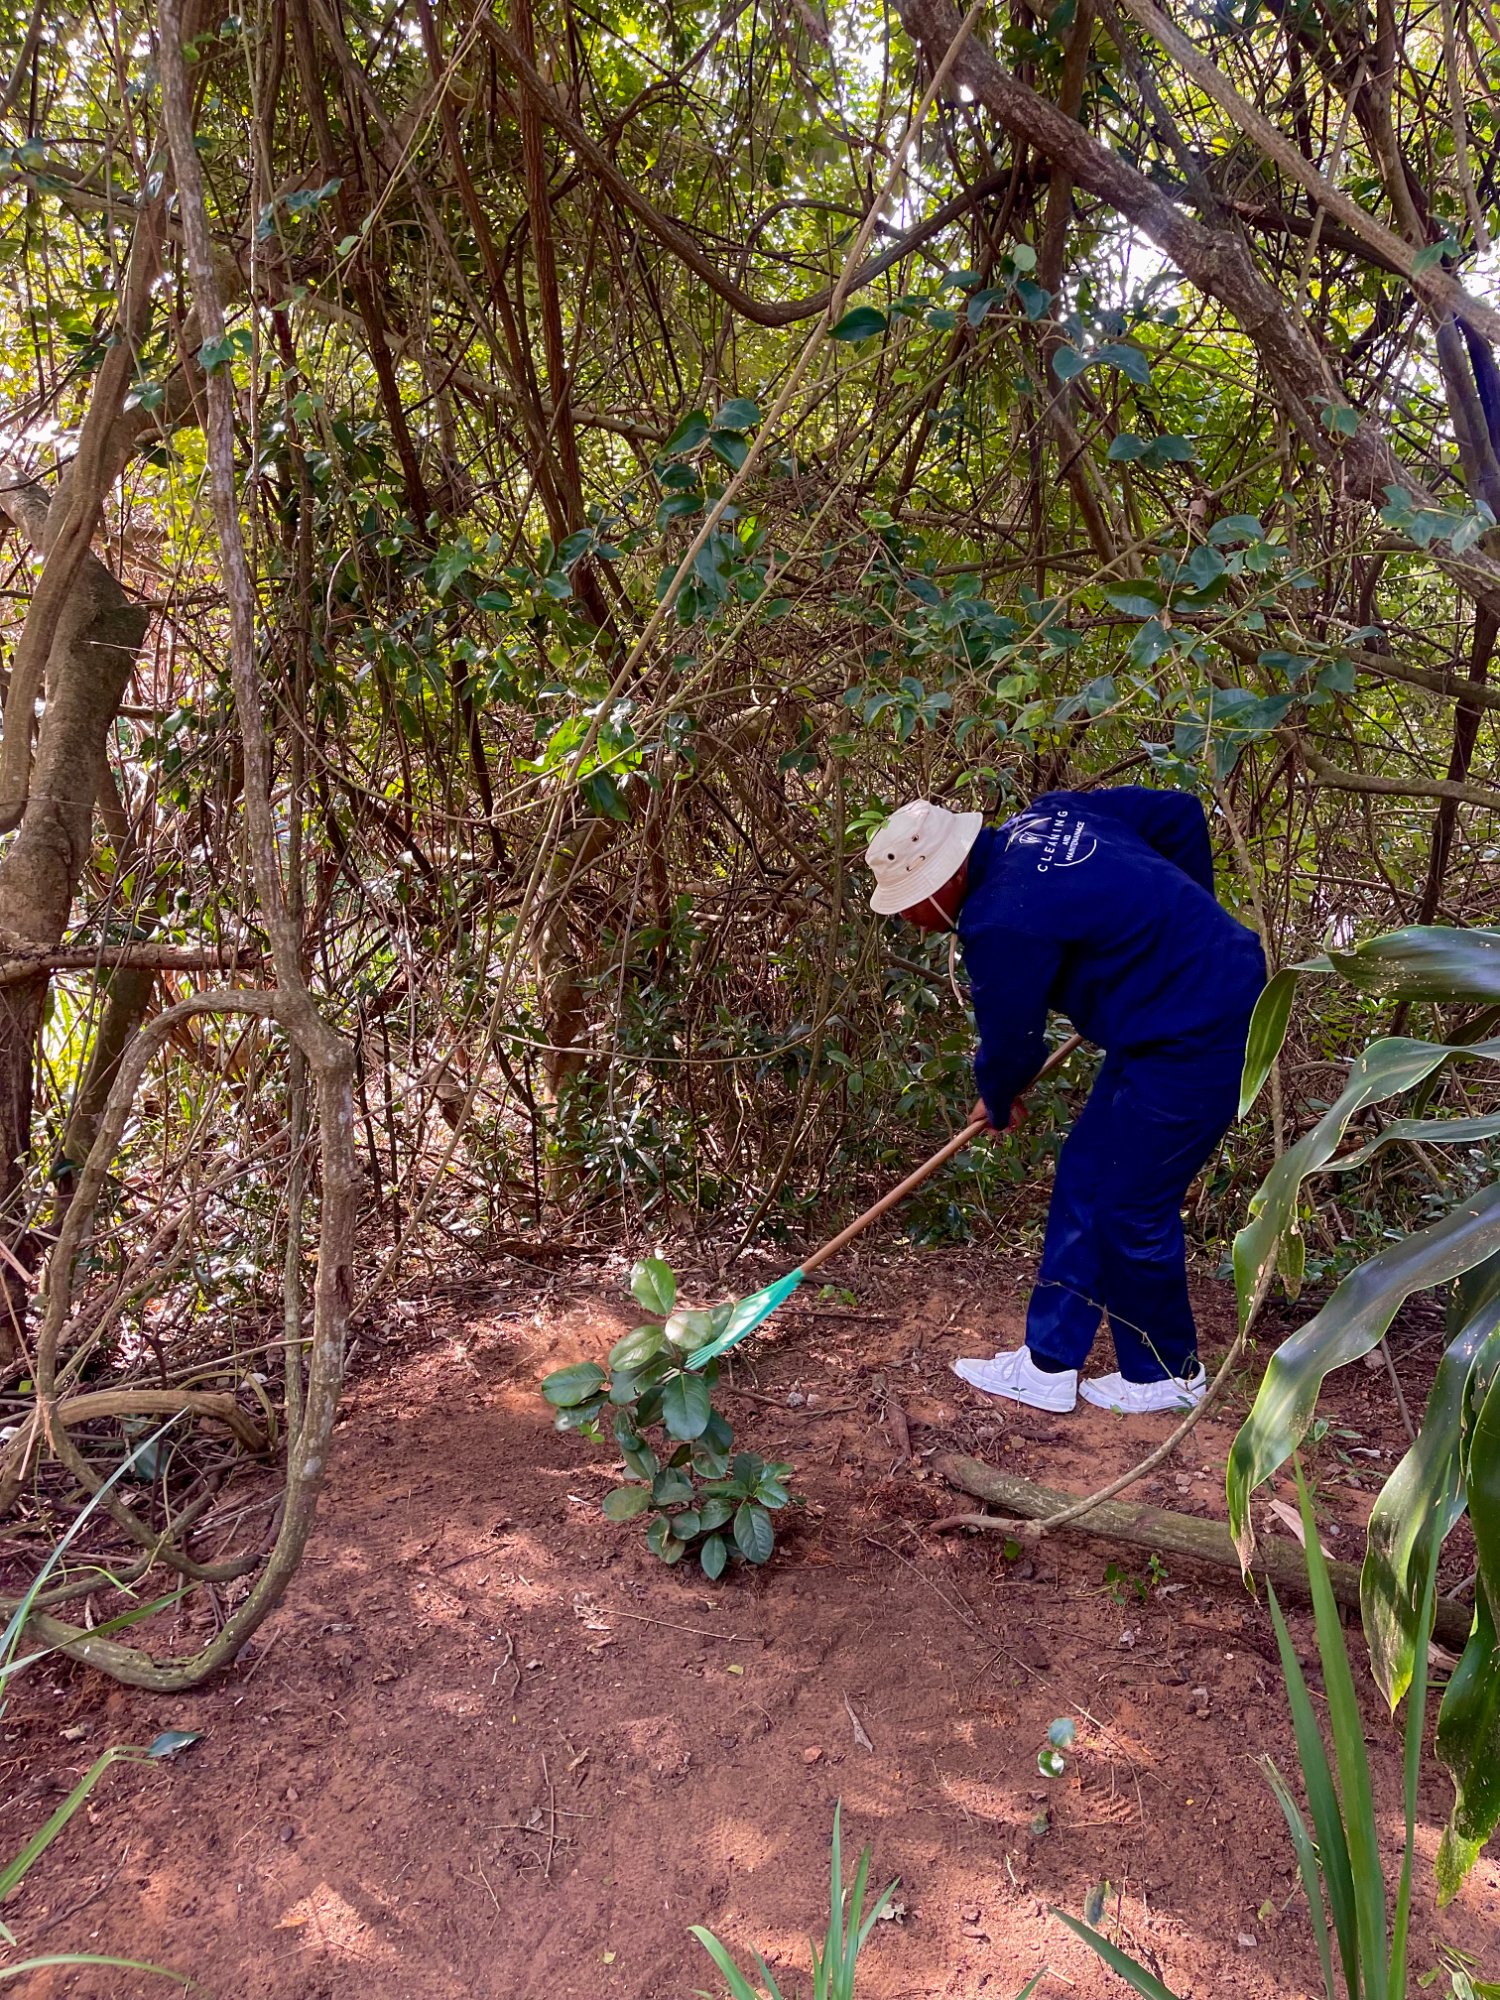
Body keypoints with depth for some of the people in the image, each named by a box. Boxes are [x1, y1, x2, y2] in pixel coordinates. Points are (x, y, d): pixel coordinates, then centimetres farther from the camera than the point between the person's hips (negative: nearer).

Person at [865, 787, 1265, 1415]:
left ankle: (1167, 1374, 23)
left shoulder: (1002, 922, -22)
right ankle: (1049, 1365, 20)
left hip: (1196, 1041, -10)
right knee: (1083, 1176, 12)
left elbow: (1011, 1039, -7)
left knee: (1129, 1207, 0)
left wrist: (998, 1103, 16)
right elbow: (1181, 814, 12)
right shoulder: (1042, 816, 4)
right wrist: (1181, 920, 22)